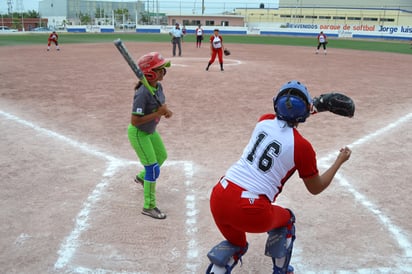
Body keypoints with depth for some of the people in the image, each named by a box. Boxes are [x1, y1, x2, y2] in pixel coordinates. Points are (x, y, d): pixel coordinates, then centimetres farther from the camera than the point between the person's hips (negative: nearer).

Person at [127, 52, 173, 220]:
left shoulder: (158, 86, -6)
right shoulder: (142, 93, -32)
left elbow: (161, 105, 9)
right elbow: (135, 121, -32)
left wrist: (167, 111, -14)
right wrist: (158, 113, -32)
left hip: (151, 131, 9)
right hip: (138, 133, -9)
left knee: (162, 156, 26)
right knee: (153, 168, -7)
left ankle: (142, 177, 53)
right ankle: (149, 207, 7)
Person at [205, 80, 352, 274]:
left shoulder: (265, 121, 7)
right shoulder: (302, 147, -7)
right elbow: (316, 188, 9)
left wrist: (315, 106, 39)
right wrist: (340, 161, 20)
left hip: (218, 199, 5)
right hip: (250, 211, -5)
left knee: (236, 244, 32)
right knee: (286, 220, 30)